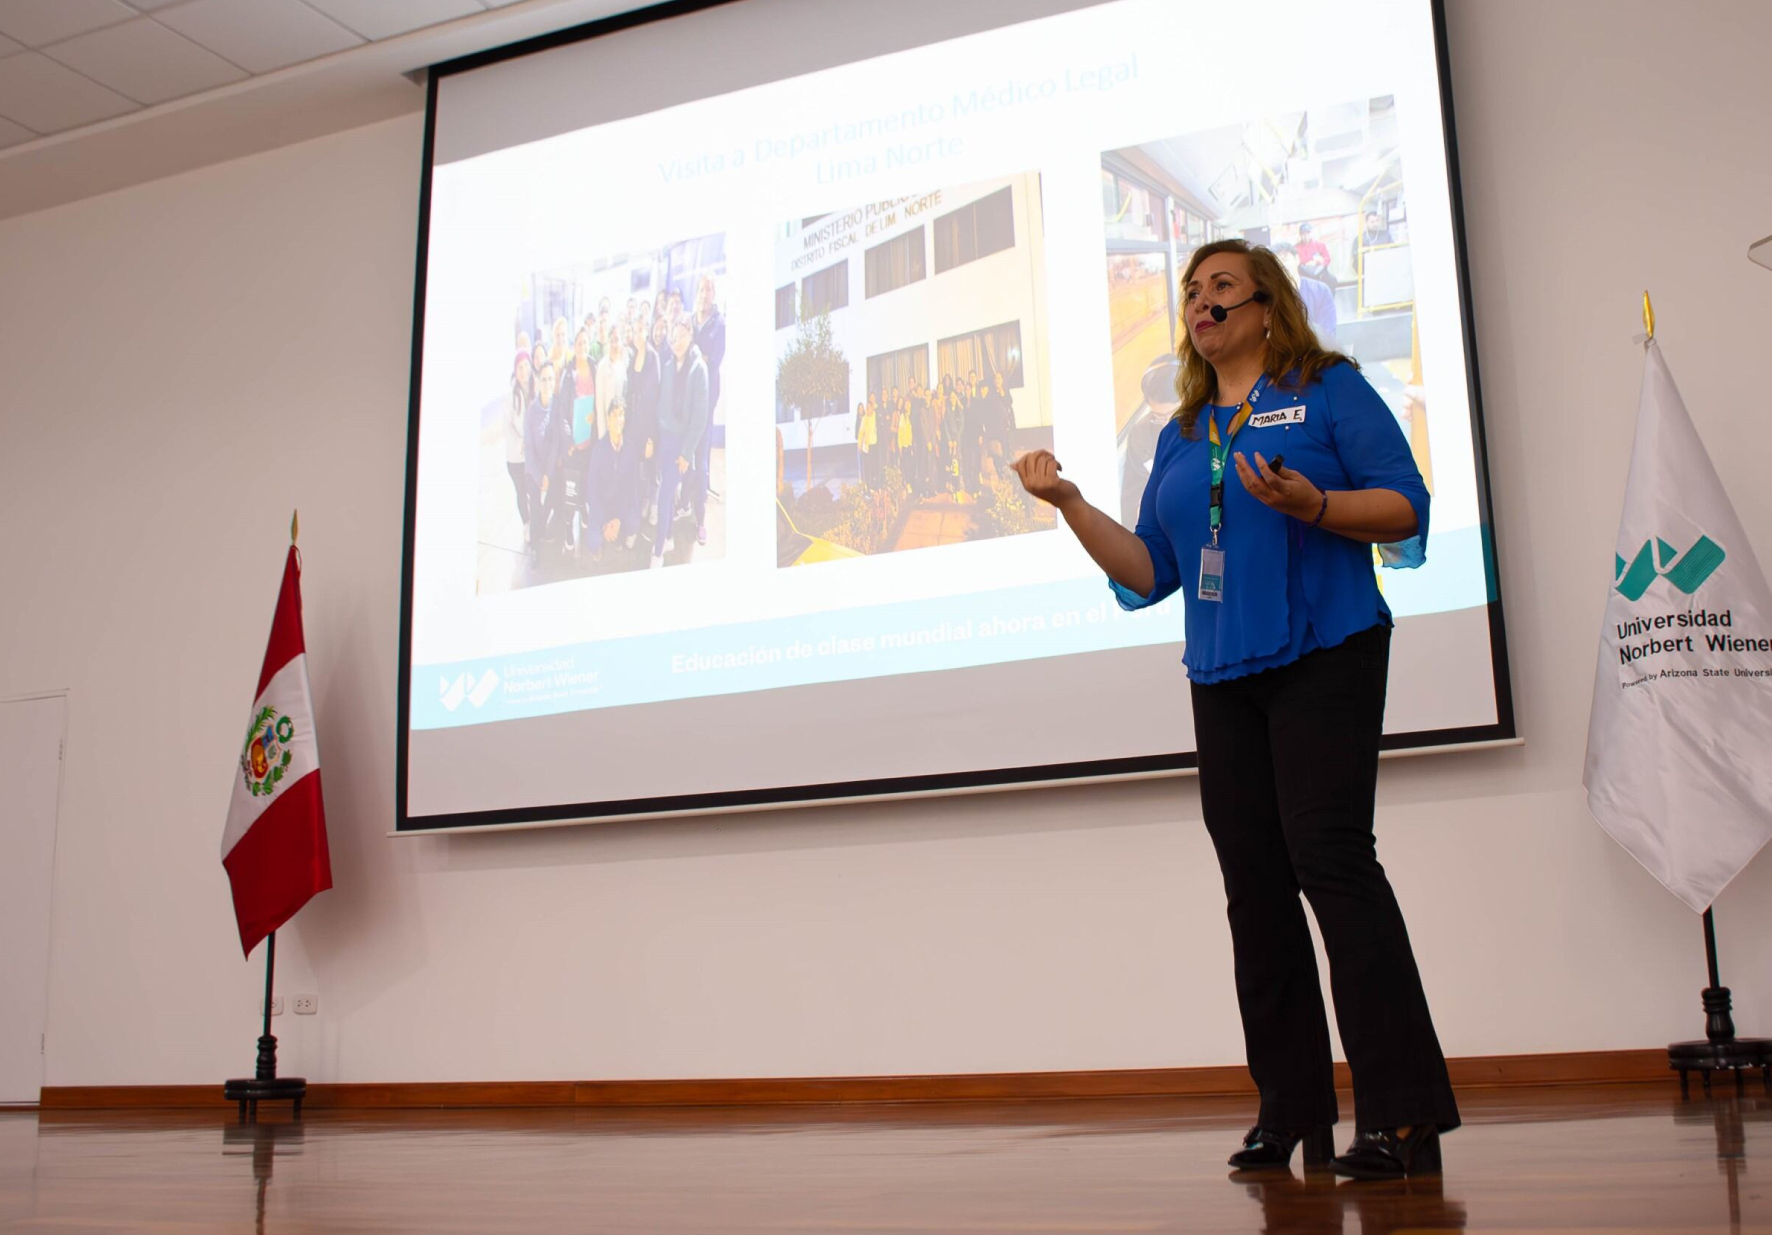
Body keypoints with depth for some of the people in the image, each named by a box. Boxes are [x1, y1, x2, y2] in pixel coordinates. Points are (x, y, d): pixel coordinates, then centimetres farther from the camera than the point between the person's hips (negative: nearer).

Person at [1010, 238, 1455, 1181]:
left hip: (1323, 656, -6)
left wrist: (1311, 505, -21)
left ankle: (1404, 1111, -11)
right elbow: (1149, 573, 16)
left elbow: (1406, 507, -4)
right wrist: (1068, 503, 6)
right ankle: (1293, 1112, 13)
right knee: (1255, 884, 5)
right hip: (1223, 676, 6)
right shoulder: (1181, 436, 20)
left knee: (1330, 855, -16)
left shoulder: (1328, 390, 4)